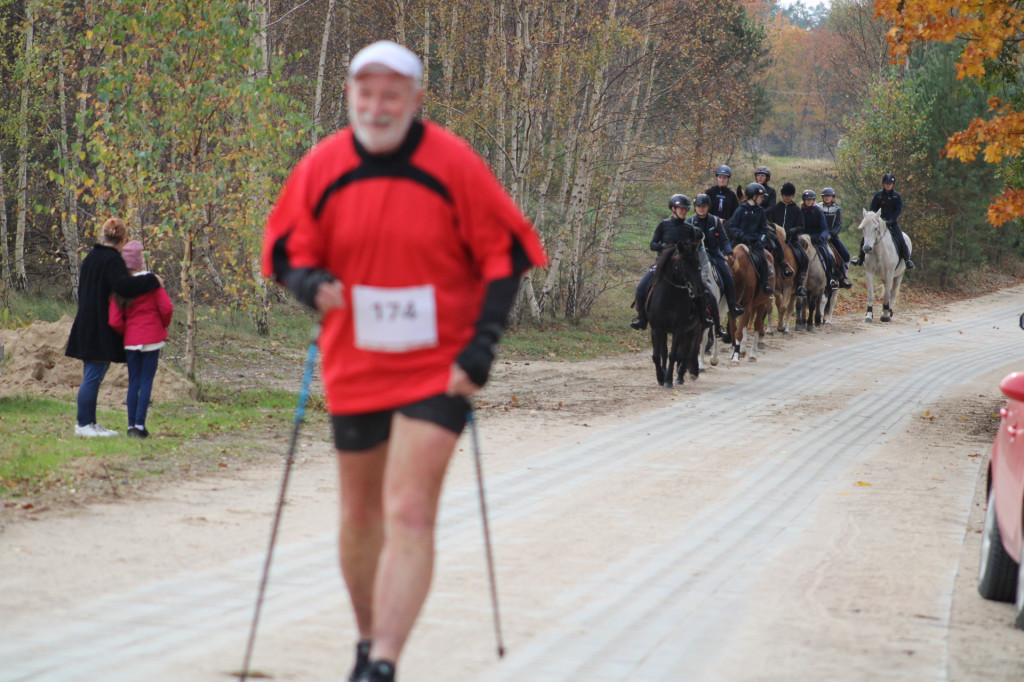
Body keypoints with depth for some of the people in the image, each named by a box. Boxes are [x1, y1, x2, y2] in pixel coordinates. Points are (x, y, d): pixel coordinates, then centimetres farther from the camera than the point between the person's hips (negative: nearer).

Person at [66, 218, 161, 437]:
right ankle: (84, 425, -5)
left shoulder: (91, 258, 13)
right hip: (101, 329, -9)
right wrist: (152, 280, -20)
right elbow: (124, 285, -30)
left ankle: (89, 423, 17)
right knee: (93, 377, -6)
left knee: (92, 377, 13)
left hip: (87, 326, 9)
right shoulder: (112, 260, -14)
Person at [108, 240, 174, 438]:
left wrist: (127, 333, 14)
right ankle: (139, 425, -4)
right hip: (152, 339, -3)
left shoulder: (120, 288, 1)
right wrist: (164, 325, 7)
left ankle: (132, 426, 7)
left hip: (131, 340, 3)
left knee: (133, 382, 9)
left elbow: (114, 322, -4)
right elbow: (166, 308, -12)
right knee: (146, 381, 0)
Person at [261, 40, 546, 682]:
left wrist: (481, 346, -13)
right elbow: (287, 247, 8)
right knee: (360, 514, 15)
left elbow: (503, 256, -4)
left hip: (437, 367, -3)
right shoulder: (323, 167, -3)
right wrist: (310, 282, -16)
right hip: (353, 367, 4)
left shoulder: (454, 165, -11)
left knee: (409, 514, -14)